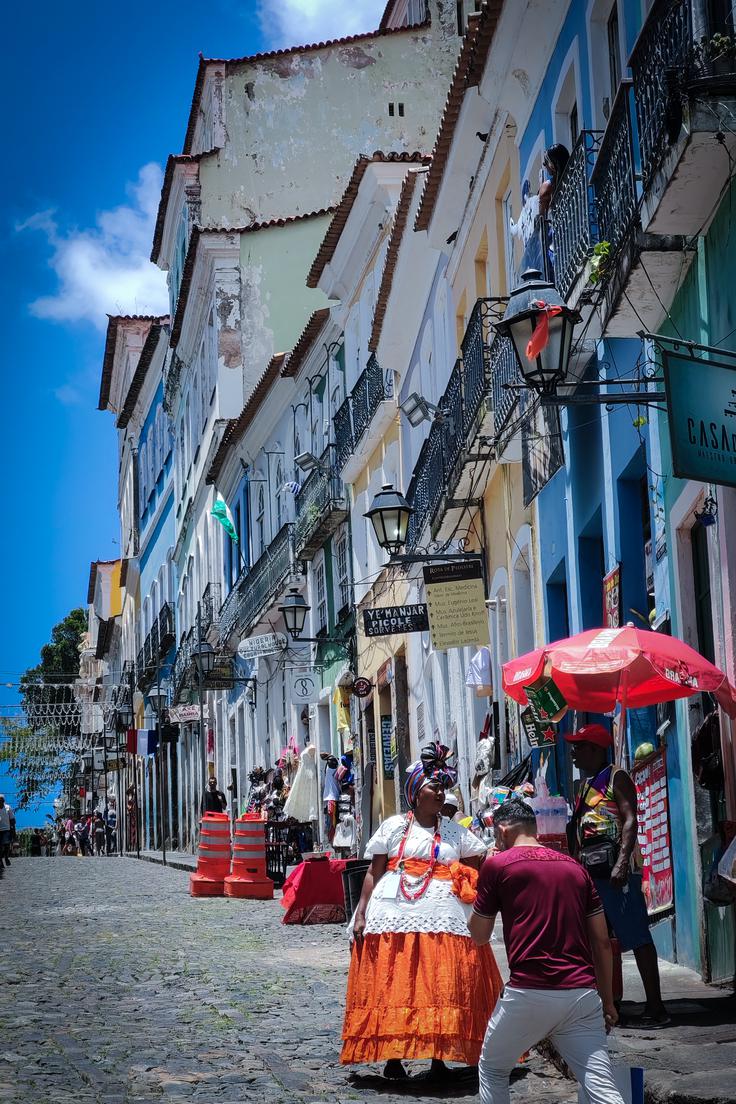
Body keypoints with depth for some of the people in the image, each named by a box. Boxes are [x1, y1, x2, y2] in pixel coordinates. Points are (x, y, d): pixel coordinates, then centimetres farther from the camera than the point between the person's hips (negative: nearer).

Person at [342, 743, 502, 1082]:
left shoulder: (456, 832, 14)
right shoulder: (394, 826, 7)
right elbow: (373, 874, 5)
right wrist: (360, 914, -2)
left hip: (443, 921, 2)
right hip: (395, 918, -2)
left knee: (443, 988, -2)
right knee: (392, 986, -1)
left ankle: (439, 1058, 6)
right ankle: (391, 1057, 8)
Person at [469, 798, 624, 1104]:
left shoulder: (497, 865, 2)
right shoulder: (575, 867, 15)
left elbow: (479, 935, 11)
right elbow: (602, 942, 15)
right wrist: (607, 1000, 22)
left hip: (528, 994, -3)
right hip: (582, 994, 4)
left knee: (492, 1071, 21)